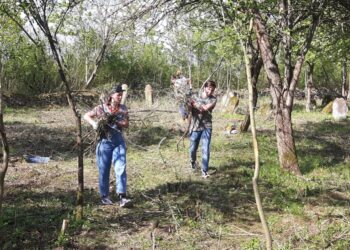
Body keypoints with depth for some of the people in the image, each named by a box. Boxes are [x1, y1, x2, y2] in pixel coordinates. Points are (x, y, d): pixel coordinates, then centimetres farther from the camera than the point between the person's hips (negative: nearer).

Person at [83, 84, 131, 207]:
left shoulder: (123, 109, 4)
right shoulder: (101, 108, -3)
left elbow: (126, 124, 1)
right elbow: (86, 116, 5)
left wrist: (115, 122, -16)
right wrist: (94, 124, -12)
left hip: (118, 142, 2)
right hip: (105, 142, -2)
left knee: (121, 169, -9)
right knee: (104, 170, 5)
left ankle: (122, 197, -12)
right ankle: (104, 196, 19)